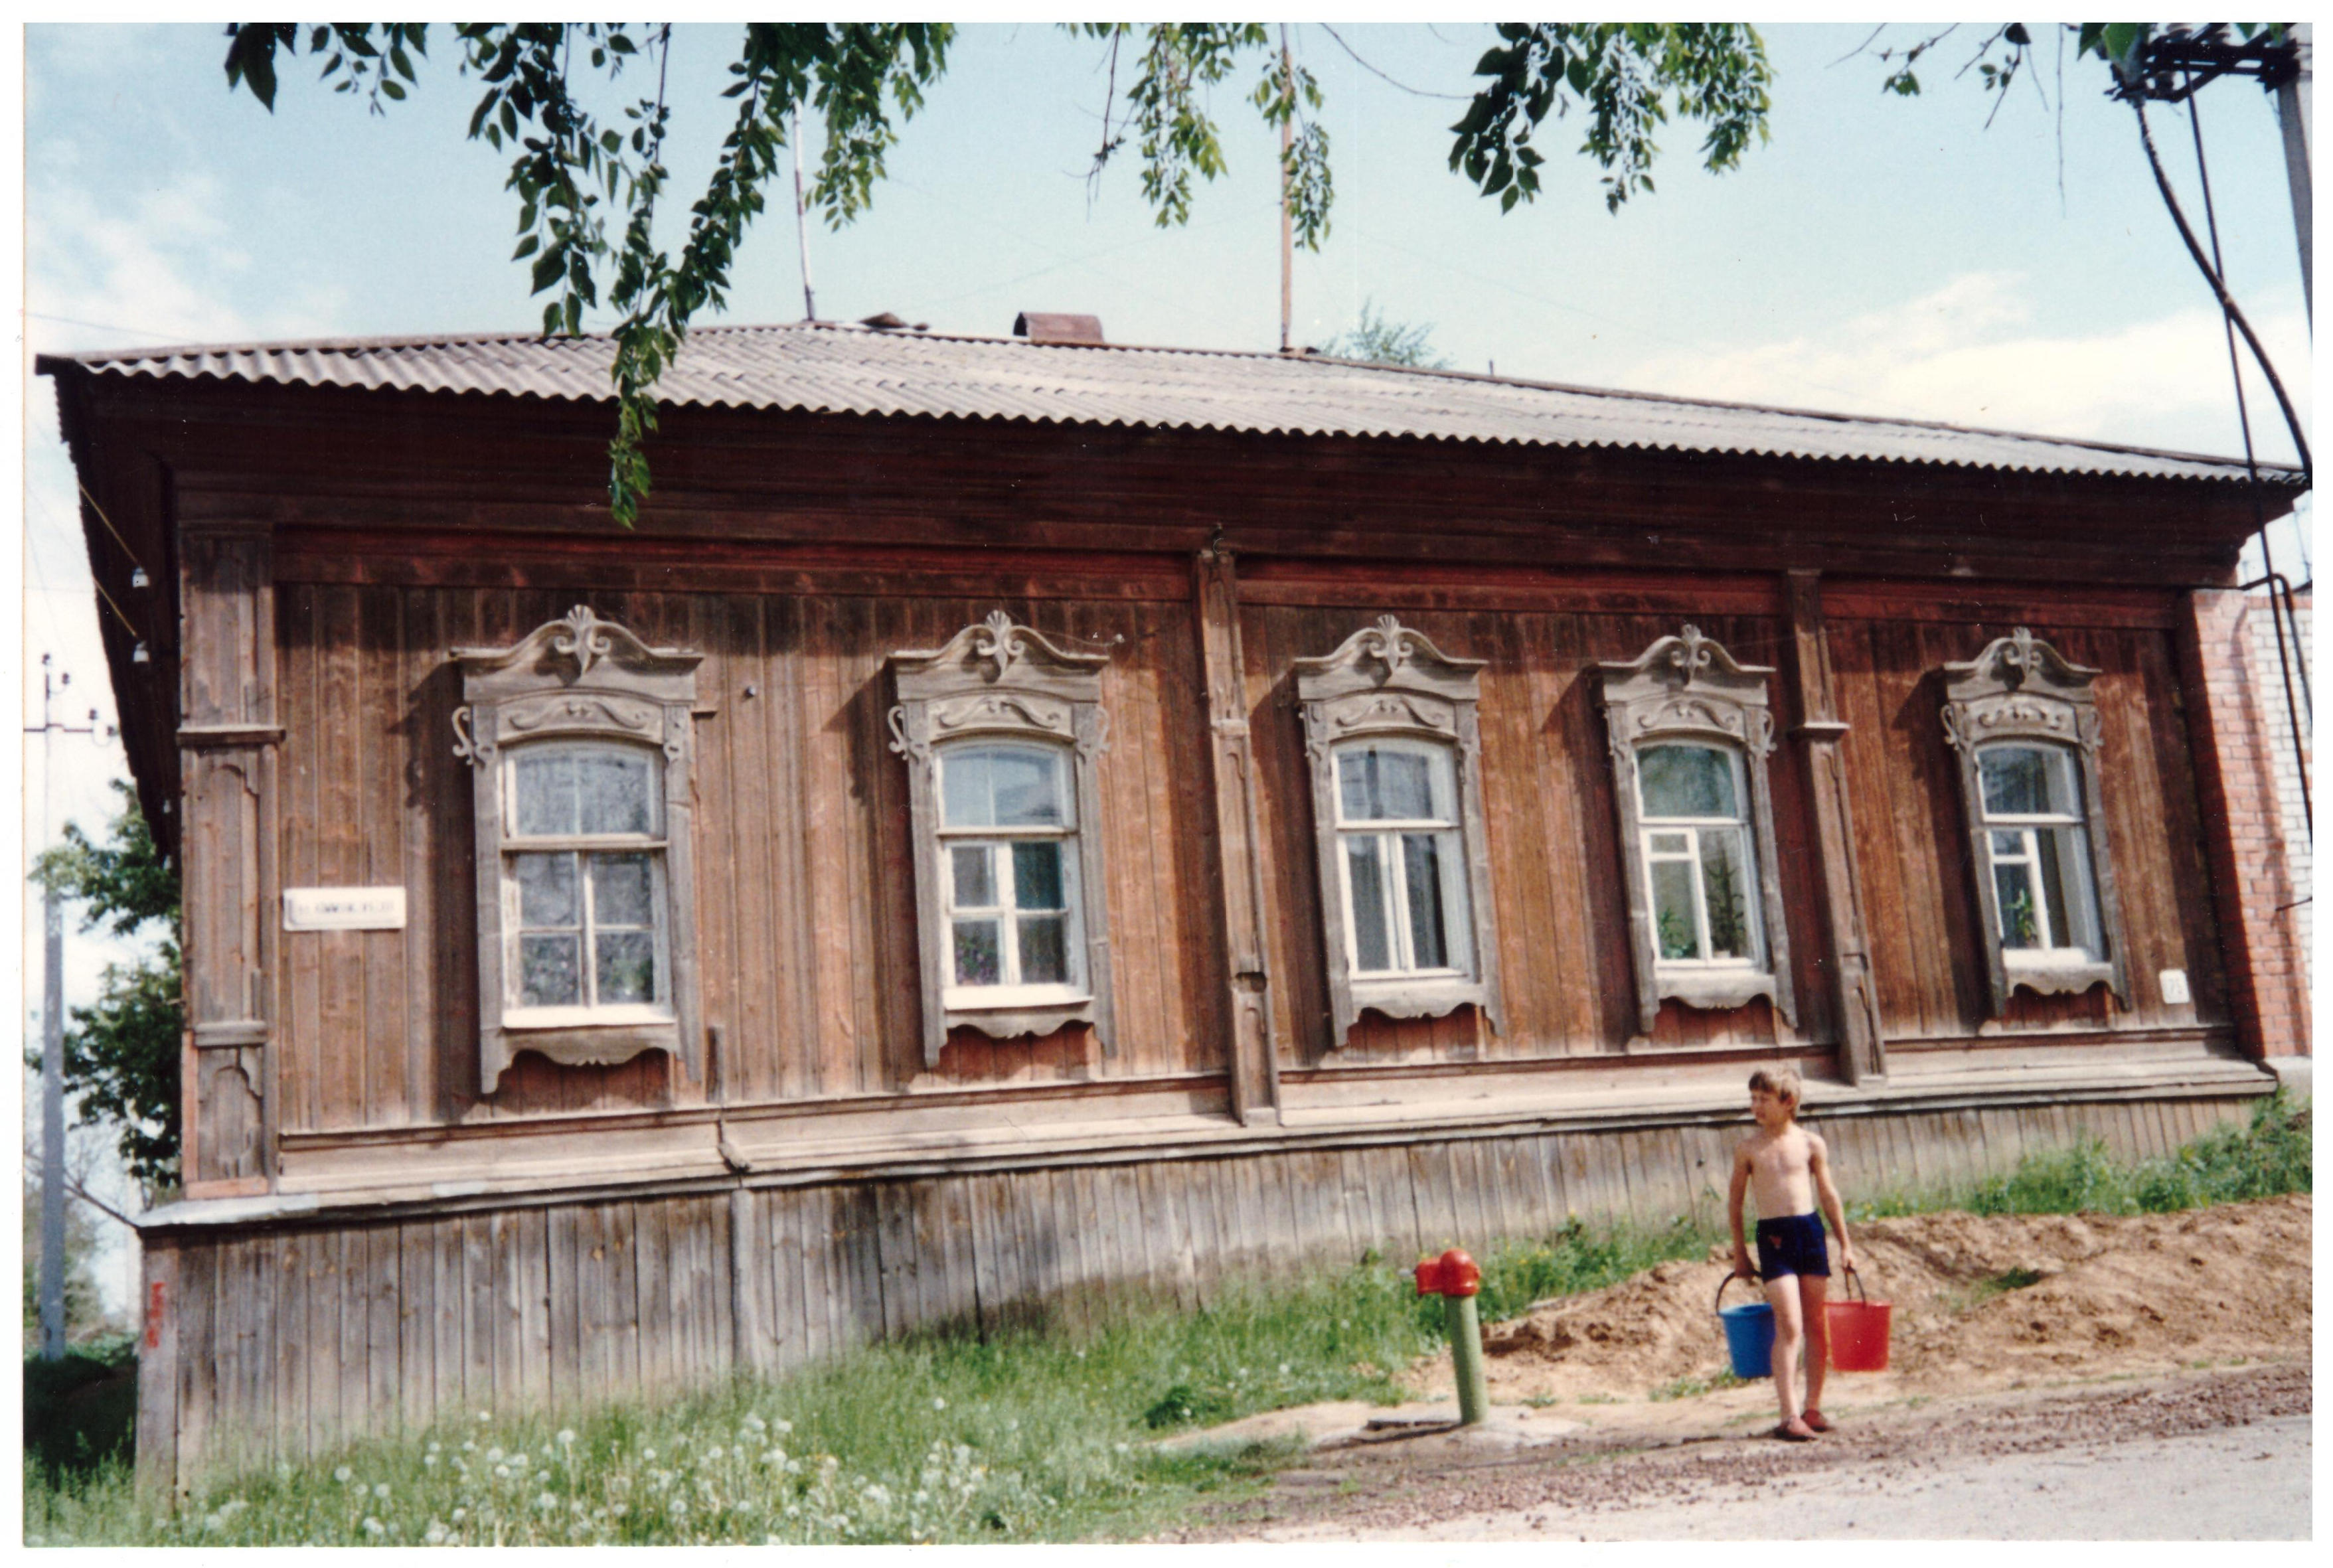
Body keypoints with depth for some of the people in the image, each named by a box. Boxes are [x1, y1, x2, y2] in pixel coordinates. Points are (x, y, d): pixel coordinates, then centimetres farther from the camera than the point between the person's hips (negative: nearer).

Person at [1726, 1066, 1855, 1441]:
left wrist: (1845, 1245, 11)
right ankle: (1789, 1416, -11)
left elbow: (1828, 1194, 11)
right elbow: (1735, 1199, 8)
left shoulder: (1810, 1143, 4)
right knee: (1789, 1326, -10)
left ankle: (1813, 1409, 21)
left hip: (1811, 1230, 2)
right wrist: (1739, 1251, 9)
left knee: (1815, 1324, 8)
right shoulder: (1749, 1149, 1)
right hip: (1773, 1236, -2)